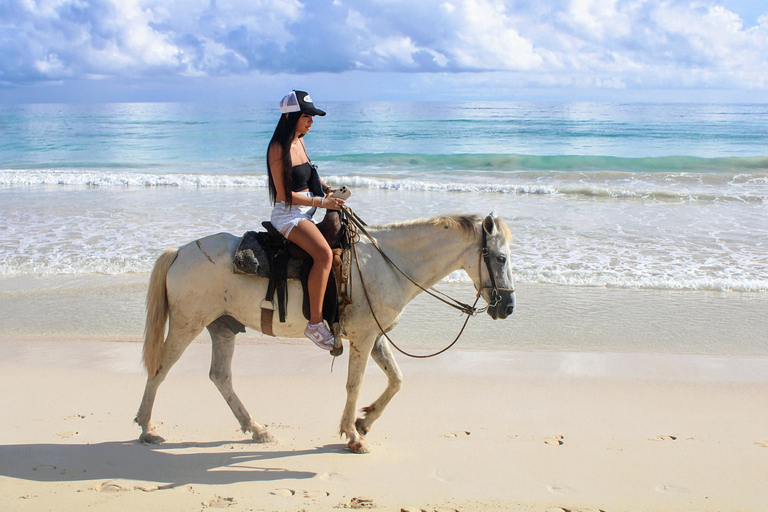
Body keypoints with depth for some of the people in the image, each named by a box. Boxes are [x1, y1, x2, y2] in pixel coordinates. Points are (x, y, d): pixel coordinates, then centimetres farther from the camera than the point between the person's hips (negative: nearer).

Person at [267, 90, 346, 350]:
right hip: (288, 215, -10)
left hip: (305, 214, 10)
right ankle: (315, 323, -26)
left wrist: (326, 188, 12)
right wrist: (321, 202, -16)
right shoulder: (278, 148, -13)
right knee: (324, 253, -30)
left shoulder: (299, 142, 13)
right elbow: (283, 194, -16)